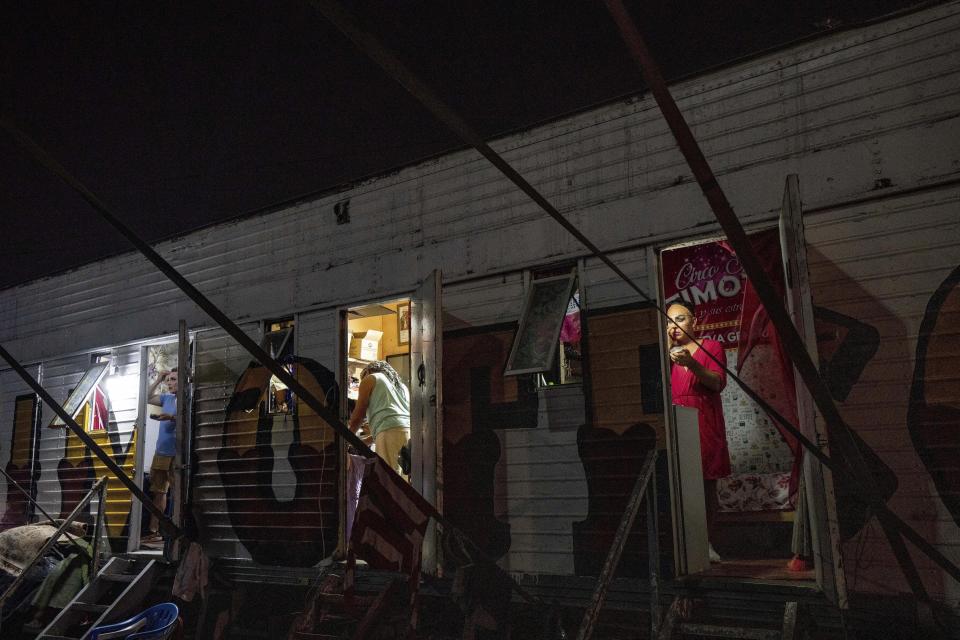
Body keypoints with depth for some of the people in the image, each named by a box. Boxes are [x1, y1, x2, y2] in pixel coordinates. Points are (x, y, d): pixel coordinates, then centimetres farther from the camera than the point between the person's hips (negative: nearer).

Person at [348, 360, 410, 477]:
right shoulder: (401, 385, 36)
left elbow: (358, 414, 16)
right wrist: (373, 428, 47)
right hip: (412, 430, 6)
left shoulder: (369, 378, 18)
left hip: (391, 432, -6)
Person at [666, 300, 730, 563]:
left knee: (707, 484, -3)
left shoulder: (711, 347, 7)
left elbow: (718, 383, -7)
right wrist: (667, 348, -1)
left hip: (704, 423, -2)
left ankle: (709, 544, 2)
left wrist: (691, 364, -22)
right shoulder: (667, 352, 18)